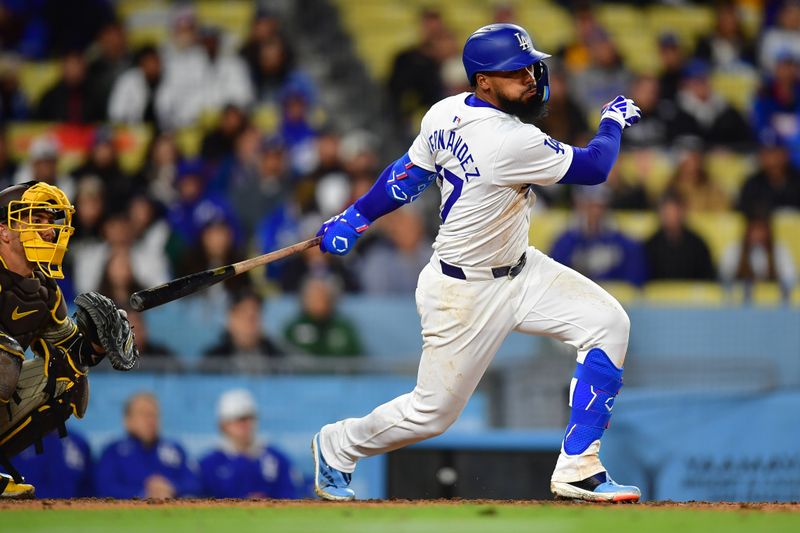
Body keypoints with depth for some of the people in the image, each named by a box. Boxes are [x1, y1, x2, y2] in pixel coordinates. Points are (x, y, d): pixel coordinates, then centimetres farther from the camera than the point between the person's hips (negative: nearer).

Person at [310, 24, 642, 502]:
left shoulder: (447, 113, -6)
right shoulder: (510, 141, -31)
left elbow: (408, 174, 8)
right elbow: (594, 168, -19)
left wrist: (355, 218, 19)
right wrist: (613, 122, 0)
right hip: (465, 294, -9)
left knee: (607, 323, -3)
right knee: (433, 411, 5)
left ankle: (578, 470, 1)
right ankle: (339, 446, 34)